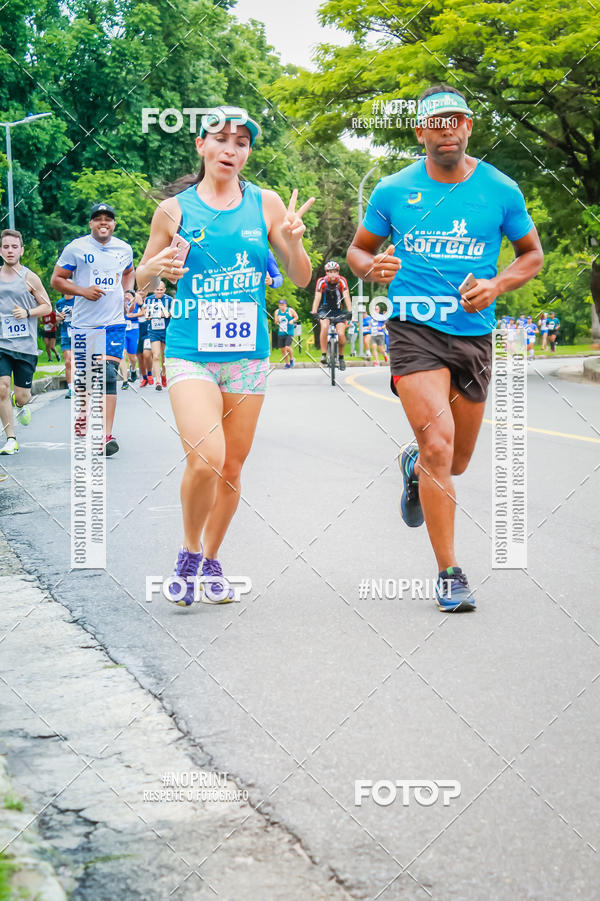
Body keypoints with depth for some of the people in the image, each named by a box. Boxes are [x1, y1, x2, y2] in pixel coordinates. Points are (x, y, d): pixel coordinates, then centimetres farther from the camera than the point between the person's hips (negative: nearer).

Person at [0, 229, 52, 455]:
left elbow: (47, 307, 4)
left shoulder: (29, 278, 0)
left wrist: (28, 312, -12)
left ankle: (20, 404, 40)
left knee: (22, 396, 1)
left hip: (26, 345, -1)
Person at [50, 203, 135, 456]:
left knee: (108, 376, -12)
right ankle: (84, 413, 41)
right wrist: (83, 291, -15)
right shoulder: (76, 248, -3)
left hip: (113, 323, 1)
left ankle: (107, 435, -18)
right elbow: (56, 279, -1)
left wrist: (127, 292, 11)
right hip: (83, 323, -1)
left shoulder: (124, 249, 9)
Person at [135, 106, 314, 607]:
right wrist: (157, 269, -12)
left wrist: (292, 240, -12)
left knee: (232, 467, 8)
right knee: (205, 458, -20)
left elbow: (302, 279, 8)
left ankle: (211, 561, 29)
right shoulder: (174, 209, 2)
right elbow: (143, 280, 11)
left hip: (248, 353, 3)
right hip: (190, 352, -2)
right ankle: (189, 551, 5)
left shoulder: (265, 204, 5)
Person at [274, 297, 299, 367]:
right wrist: (277, 321, -11)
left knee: (287, 347, -19)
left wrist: (292, 320, -10)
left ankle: (291, 359, 8)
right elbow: (276, 322, 12)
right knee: (282, 349, 5)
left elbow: (296, 317, 9)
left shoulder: (290, 310, -4)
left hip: (289, 333, -4)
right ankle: (287, 364, 19)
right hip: (281, 333, 4)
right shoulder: (277, 311, 6)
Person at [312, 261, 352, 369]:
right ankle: (323, 355, -22)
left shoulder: (342, 281, -15)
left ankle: (341, 356, 12)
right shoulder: (322, 282, -16)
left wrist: (350, 311, -37)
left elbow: (346, 296, -23)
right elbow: (317, 297, -23)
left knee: (341, 334, -15)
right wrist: (314, 312, -38)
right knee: (325, 327, -31)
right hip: (325, 309, -1)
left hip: (338, 310, 1)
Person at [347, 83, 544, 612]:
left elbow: (533, 255, 12)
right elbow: (359, 249, 13)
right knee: (439, 444, -19)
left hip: (474, 335, 3)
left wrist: (496, 286, -7)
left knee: (456, 462, 13)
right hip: (414, 329, -2)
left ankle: (414, 466, 52)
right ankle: (449, 573, -9)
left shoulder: (500, 190, 2)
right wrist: (371, 267, -11)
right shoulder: (393, 191, 1)